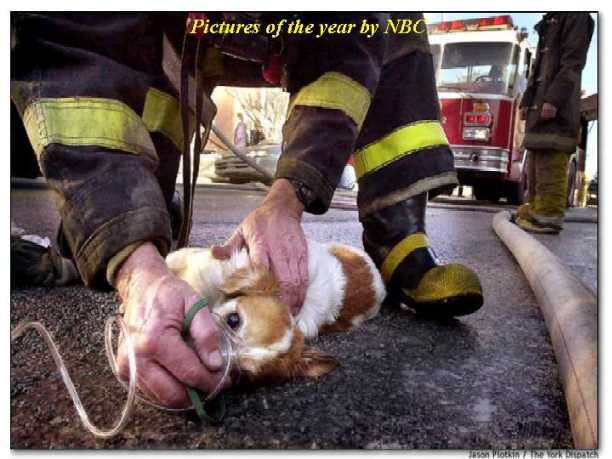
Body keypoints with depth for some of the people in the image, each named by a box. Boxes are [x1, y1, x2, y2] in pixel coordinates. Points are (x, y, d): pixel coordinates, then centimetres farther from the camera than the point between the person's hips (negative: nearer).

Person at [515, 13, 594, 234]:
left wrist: (554, 99, -21)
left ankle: (549, 215, -16)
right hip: (540, 105, 9)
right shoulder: (548, 23, 29)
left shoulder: (576, 16, 1)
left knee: (551, 163, -14)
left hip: (557, 108, -9)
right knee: (536, 161, 7)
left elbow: (573, 62, -11)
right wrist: (527, 100, 17)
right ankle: (536, 207, 10)